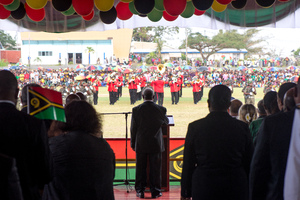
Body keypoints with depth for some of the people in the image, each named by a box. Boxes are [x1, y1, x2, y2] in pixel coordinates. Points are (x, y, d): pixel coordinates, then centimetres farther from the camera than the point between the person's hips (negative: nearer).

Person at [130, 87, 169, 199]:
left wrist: (133, 144, 9)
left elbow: (133, 128, -2)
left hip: (141, 144, 1)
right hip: (156, 144, 0)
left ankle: (140, 191, 14)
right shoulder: (161, 109, -8)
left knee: (140, 168, 10)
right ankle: (155, 191, 12)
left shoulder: (136, 110, -8)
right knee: (155, 168, 8)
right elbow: (166, 122, 11)